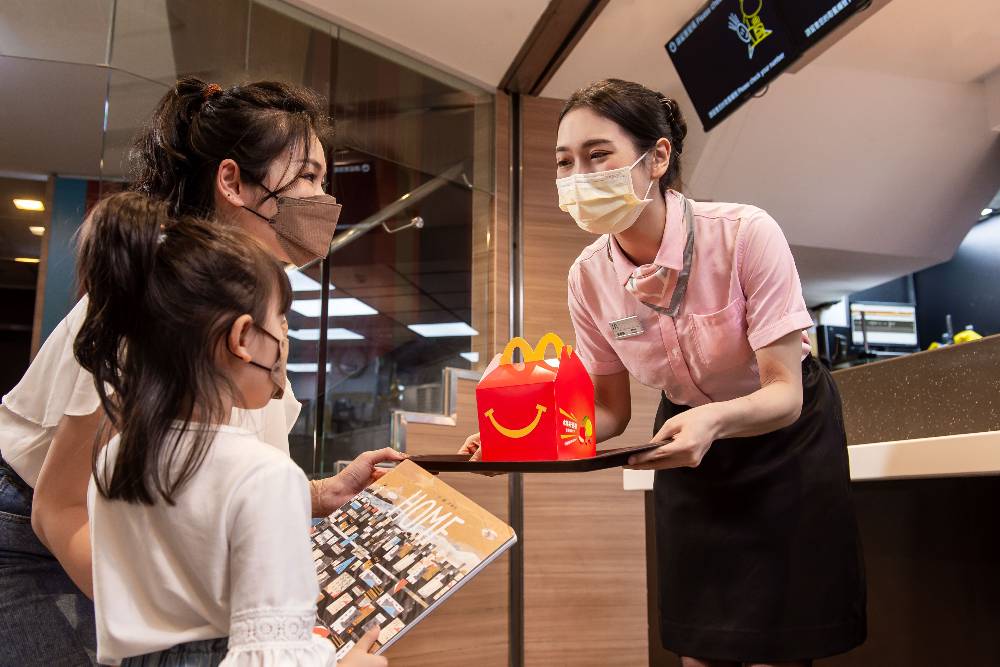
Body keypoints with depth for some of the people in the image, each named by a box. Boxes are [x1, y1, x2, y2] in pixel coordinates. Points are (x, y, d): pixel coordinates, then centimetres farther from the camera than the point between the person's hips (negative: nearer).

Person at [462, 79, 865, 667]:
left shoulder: (745, 234, -29)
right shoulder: (589, 276, -17)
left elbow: (786, 392, -25)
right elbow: (610, 410, -7)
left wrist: (716, 419, -46)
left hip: (785, 432, -3)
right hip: (687, 430, 3)